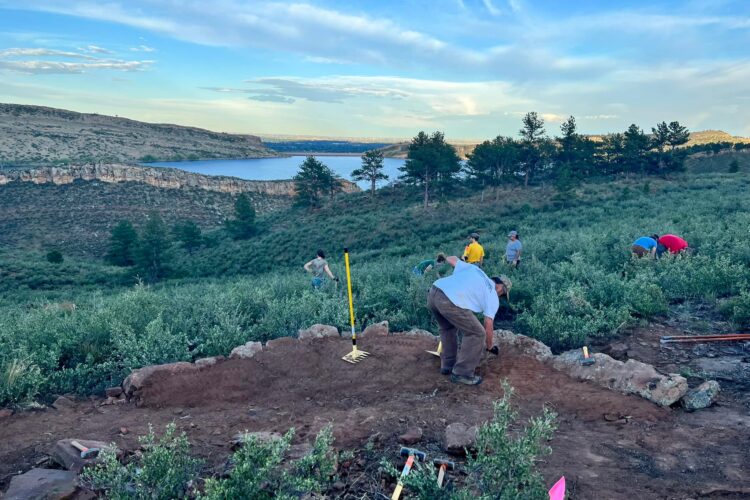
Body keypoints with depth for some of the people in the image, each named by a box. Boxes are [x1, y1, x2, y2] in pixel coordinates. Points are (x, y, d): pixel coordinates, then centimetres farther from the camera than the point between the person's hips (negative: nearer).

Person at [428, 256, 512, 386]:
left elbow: (451, 259, 33)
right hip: (450, 302, -7)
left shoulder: (473, 269, 28)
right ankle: (462, 373, 12)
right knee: (477, 334, 9)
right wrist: (490, 347, 32)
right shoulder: (493, 297, 15)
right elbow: (488, 326, 16)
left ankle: (447, 365, 39)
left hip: (433, 293, 7)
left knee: (448, 328, 31)